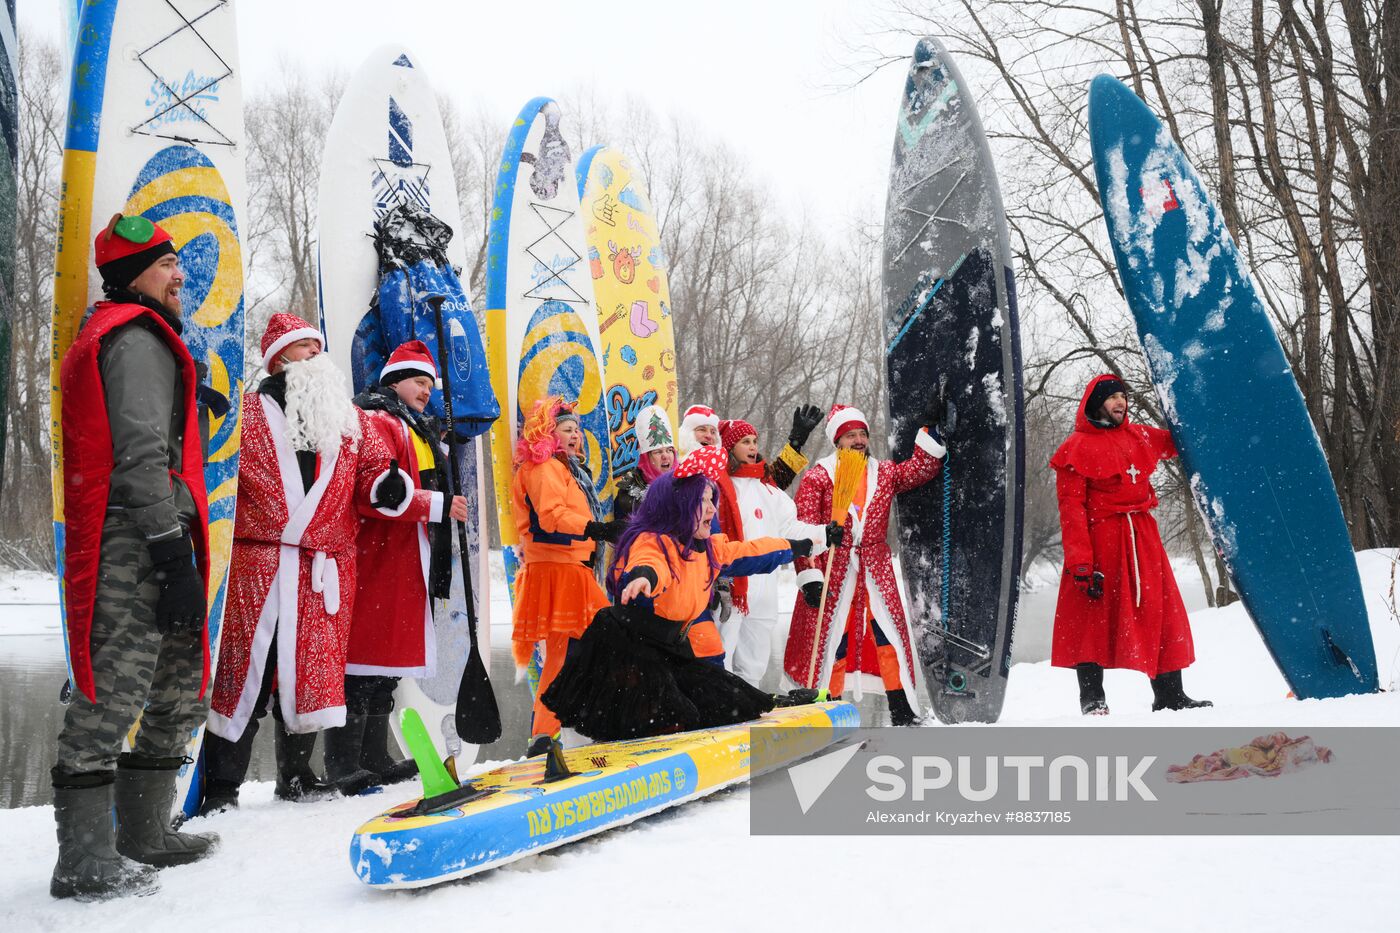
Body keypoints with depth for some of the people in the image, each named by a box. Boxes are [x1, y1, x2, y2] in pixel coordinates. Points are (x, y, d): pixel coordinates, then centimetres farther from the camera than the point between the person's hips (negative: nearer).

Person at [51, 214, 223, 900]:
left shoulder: (115, 338, 28)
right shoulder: (137, 337, -6)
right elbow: (142, 453, -17)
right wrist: (172, 551, -21)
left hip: (143, 542, 11)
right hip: (137, 541, -11)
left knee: (181, 687, 15)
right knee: (115, 689, -10)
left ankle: (143, 834, 23)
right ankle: (85, 861, -6)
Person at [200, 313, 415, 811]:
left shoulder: (351, 419, 18)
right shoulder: (248, 411, 7)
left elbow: (374, 474, 13)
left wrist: (394, 490, -7)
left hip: (326, 568, 4)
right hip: (256, 562, -3)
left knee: (313, 670, 7)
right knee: (245, 669, -4)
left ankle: (297, 774, 21)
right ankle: (220, 785, 6)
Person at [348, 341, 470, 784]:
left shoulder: (417, 431, 26)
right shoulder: (378, 422, -7)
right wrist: (437, 505, -18)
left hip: (409, 562, 10)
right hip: (378, 558, -10)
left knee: (390, 657, 12)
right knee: (367, 657, -8)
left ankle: (374, 756, 20)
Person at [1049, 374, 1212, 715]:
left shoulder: (1139, 436, 13)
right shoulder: (1077, 446, -5)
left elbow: (1176, 442, 32)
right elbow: (1071, 507, -10)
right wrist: (1080, 561, -18)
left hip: (1142, 536, 6)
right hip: (1100, 539, -6)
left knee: (1162, 613, 7)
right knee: (1094, 618, -2)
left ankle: (1169, 694, 18)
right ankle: (1092, 699, 7)